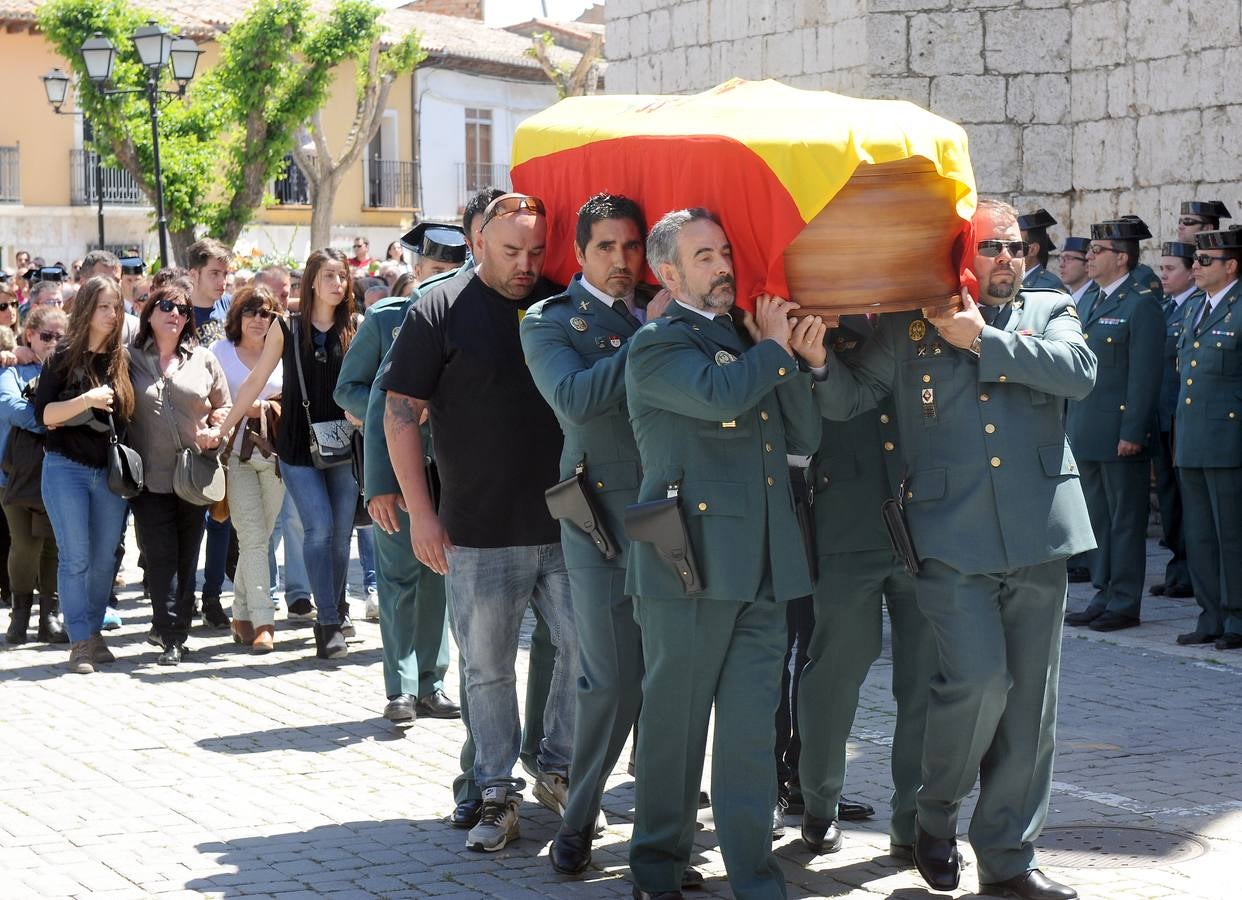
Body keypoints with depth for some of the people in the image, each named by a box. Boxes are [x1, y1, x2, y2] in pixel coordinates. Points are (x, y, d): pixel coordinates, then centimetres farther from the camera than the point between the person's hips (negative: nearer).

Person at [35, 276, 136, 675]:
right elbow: (44, 414, -9)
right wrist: (86, 400, -21)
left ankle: (95, 633, 17)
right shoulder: (64, 357, -3)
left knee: (105, 558, 5)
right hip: (67, 469, -4)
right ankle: (80, 643, -2)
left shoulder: (122, 359, 7)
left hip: (111, 472, 4)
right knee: (76, 557, -5)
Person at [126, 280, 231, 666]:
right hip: (150, 477, -2)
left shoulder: (203, 359, 10)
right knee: (160, 557, -7)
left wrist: (216, 431, -4)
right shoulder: (130, 359, 3)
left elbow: (223, 406, 16)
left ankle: (179, 632, 15)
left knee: (187, 558, 7)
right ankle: (171, 638, -7)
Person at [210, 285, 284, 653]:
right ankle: (262, 622, -13)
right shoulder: (219, 352, 5)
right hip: (236, 454, -3)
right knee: (253, 537, -10)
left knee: (258, 537, 6)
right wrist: (245, 409, -12)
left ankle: (242, 616, 19)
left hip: (273, 453, 3)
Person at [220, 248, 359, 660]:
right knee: (319, 525, -13)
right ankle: (328, 622, -10)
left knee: (341, 531, 4)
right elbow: (255, 382, 4)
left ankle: (337, 609, 23)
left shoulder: (353, 329, 4)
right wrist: (222, 429, 3)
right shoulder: (287, 328, 0)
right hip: (298, 444, -2)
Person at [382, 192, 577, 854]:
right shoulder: (441, 311, -3)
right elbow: (400, 411, -3)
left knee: (585, 645, 3)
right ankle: (496, 793, 17)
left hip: (565, 525, 3)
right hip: (479, 533, -3)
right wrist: (420, 512, -7)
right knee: (487, 668, 5)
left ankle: (558, 767, 23)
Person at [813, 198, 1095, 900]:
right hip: (952, 536, -3)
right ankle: (936, 811, 13)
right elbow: (847, 400, 4)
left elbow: (1080, 371, -7)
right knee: (978, 678, -15)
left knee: (1029, 698, 6)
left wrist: (983, 339, -12)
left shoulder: (1050, 312, 12)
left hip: (1038, 536, 3)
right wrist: (820, 359, -17)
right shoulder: (907, 328, 8)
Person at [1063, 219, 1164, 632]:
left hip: (1121, 435, -9)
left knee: (1125, 520, -1)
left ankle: (1125, 602, 4)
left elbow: (1144, 376, -16)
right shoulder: (1096, 304, 16)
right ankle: (1105, 594, 21)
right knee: (1099, 518, 13)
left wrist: (1132, 433, -19)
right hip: (1088, 435, 9)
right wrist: (1071, 424, 16)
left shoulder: (1141, 306, -11)